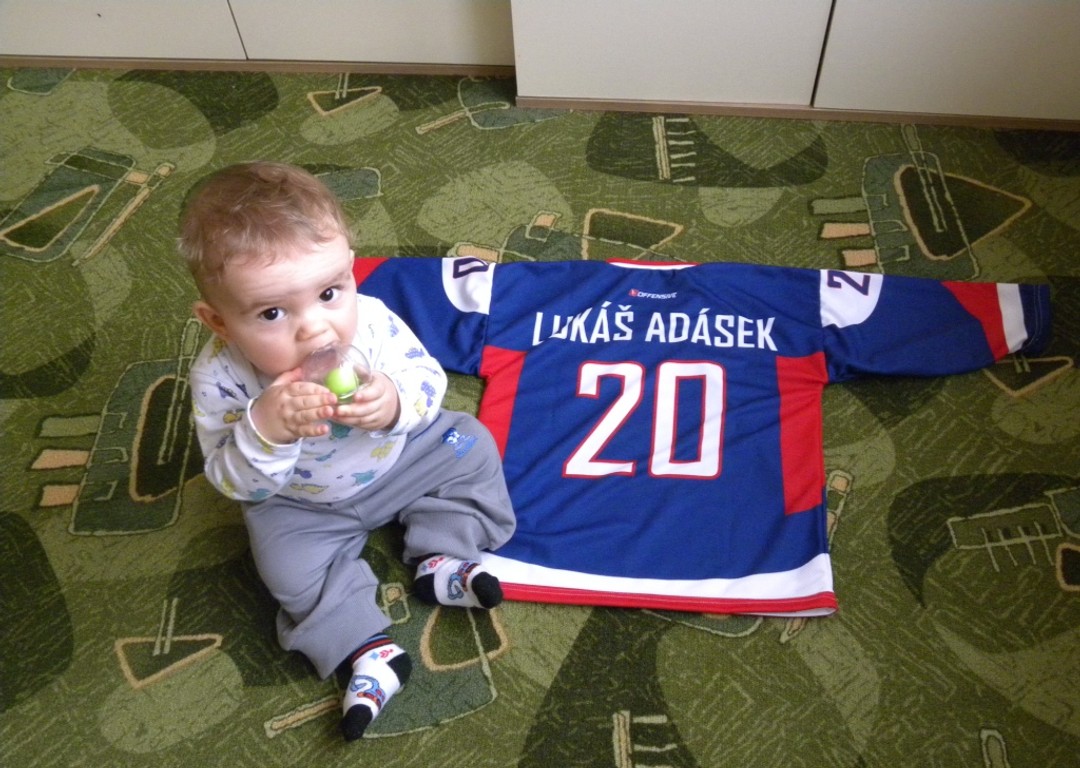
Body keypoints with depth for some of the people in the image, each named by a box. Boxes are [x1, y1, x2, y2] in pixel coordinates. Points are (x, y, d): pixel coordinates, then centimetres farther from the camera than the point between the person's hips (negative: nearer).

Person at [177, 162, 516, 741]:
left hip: (401, 459, 2)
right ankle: (368, 648, -5)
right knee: (289, 563, -20)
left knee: (470, 446, -4)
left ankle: (439, 559, 5)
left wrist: (397, 402, -41)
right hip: (301, 504, -1)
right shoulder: (220, 379, -32)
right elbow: (235, 483, -26)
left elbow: (428, 379, -17)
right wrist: (265, 430, -47)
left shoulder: (373, 321, -30)